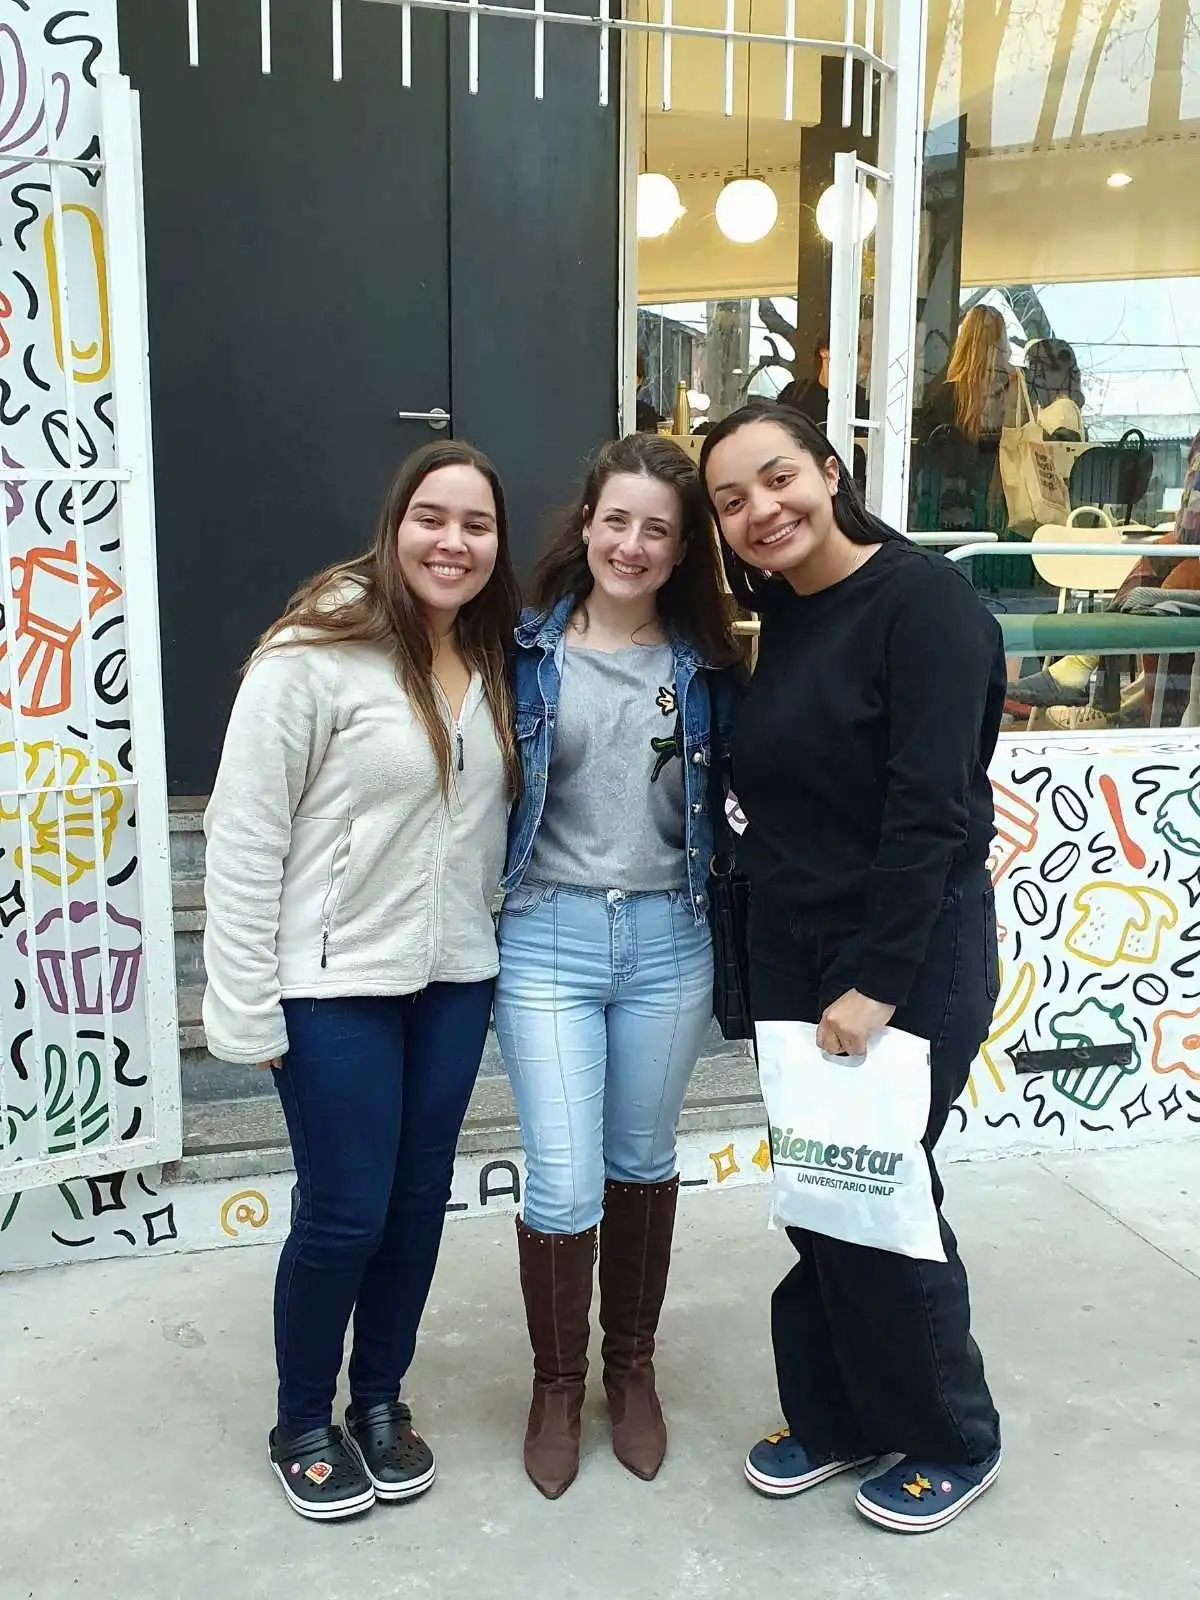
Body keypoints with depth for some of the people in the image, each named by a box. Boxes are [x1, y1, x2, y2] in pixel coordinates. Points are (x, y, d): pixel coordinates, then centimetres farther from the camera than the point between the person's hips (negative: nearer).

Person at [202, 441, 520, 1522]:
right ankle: (303, 1425, 31)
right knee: (344, 1215, 5)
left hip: (454, 978, 6)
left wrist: (486, 935, 2)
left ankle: (380, 1400, 38)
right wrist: (245, 1008, -14)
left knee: (419, 1200, 15)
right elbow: (243, 837, -15)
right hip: (333, 986, -5)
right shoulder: (315, 653, -15)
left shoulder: (498, 662, 4)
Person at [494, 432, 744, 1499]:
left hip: (667, 939, 2)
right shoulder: (530, 649, -1)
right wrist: (483, 917, 1)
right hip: (548, 937, -1)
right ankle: (557, 1381, 25)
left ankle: (633, 1367, 37)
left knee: (643, 1160, 15)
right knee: (563, 1179, -1)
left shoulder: (706, 663, 3)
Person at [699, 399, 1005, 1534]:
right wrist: (774, 963, 5)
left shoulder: (923, 601, -16)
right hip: (792, 949, 7)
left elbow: (932, 811, -20)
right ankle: (834, 1415, 35)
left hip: (910, 953, -6)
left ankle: (953, 1441, 29)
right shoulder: (777, 618, 7)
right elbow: (772, 790, 10)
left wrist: (876, 983, -20)